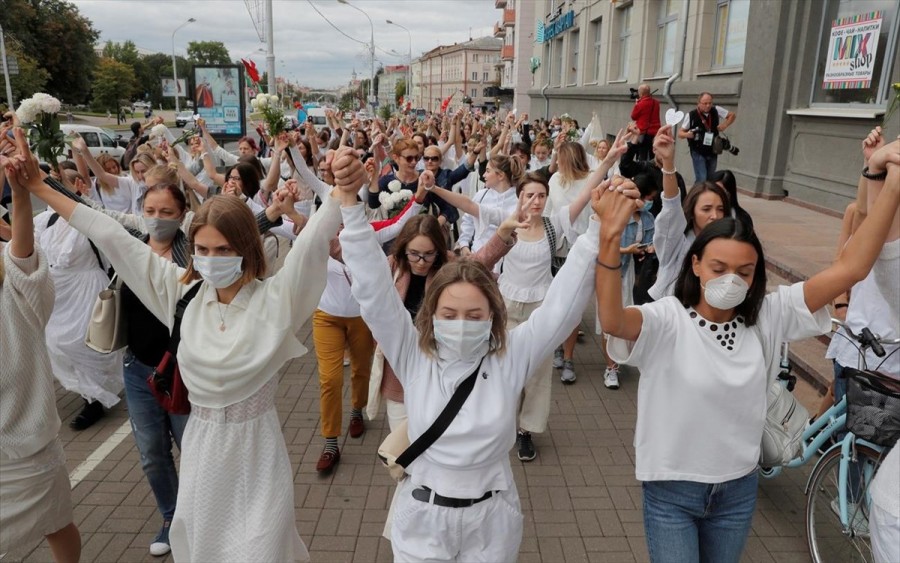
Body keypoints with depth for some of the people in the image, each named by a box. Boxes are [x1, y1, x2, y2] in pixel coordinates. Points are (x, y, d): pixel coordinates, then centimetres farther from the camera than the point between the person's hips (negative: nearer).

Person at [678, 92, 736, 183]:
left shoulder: (716, 111, -1)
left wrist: (724, 125, -3)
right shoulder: (691, 115, -11)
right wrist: (687, 134, -26)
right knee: (701, 179, -15)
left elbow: (732, 115, 14)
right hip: (698, 152, -4)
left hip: (712, 152, 5)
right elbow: (680, 133, -4)